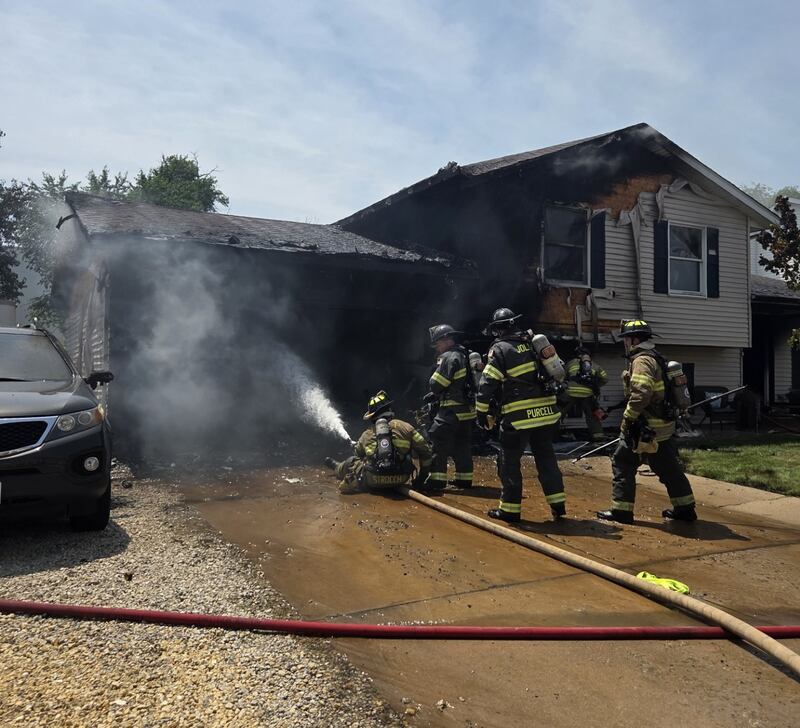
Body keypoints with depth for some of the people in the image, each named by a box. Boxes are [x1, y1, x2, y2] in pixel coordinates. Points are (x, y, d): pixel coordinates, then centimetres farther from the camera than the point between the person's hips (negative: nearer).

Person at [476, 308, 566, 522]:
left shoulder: (500, 349, -6)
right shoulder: (534, 342, 11)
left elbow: (487, 384, -10)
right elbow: (560, 372, 17)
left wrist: (482, 413, -2)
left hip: (518, 417, -6)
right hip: (546, 413, 6)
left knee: (509, 462, 5)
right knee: (546, 458, 16)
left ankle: (510, 508, 9)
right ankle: (558, 504, 19)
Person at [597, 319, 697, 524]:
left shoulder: (642, 360, -16)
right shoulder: (654, 358, 17)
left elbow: (641, 394, -27)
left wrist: (627, 419, -21)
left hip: (647, 426, -10)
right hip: (663, 424, 10)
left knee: (622, 463, -1)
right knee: (669, 468, 16)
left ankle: (621, 511, 3)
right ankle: (685, 509, 24)